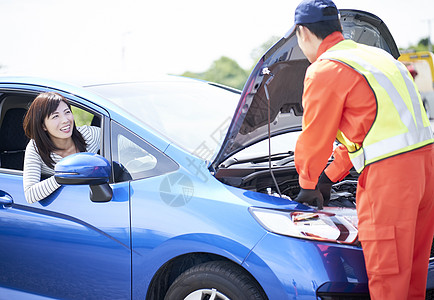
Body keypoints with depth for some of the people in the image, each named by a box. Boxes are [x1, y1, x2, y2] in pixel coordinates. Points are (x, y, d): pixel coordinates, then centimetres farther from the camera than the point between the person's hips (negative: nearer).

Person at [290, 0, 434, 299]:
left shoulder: (324, 71, -5)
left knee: (387, 275, -1)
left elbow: (315, 138, 2)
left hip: (389, 173, -9)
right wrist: (330, 176, 33)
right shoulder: (374, 55, 23)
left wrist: (308, 185, 19)